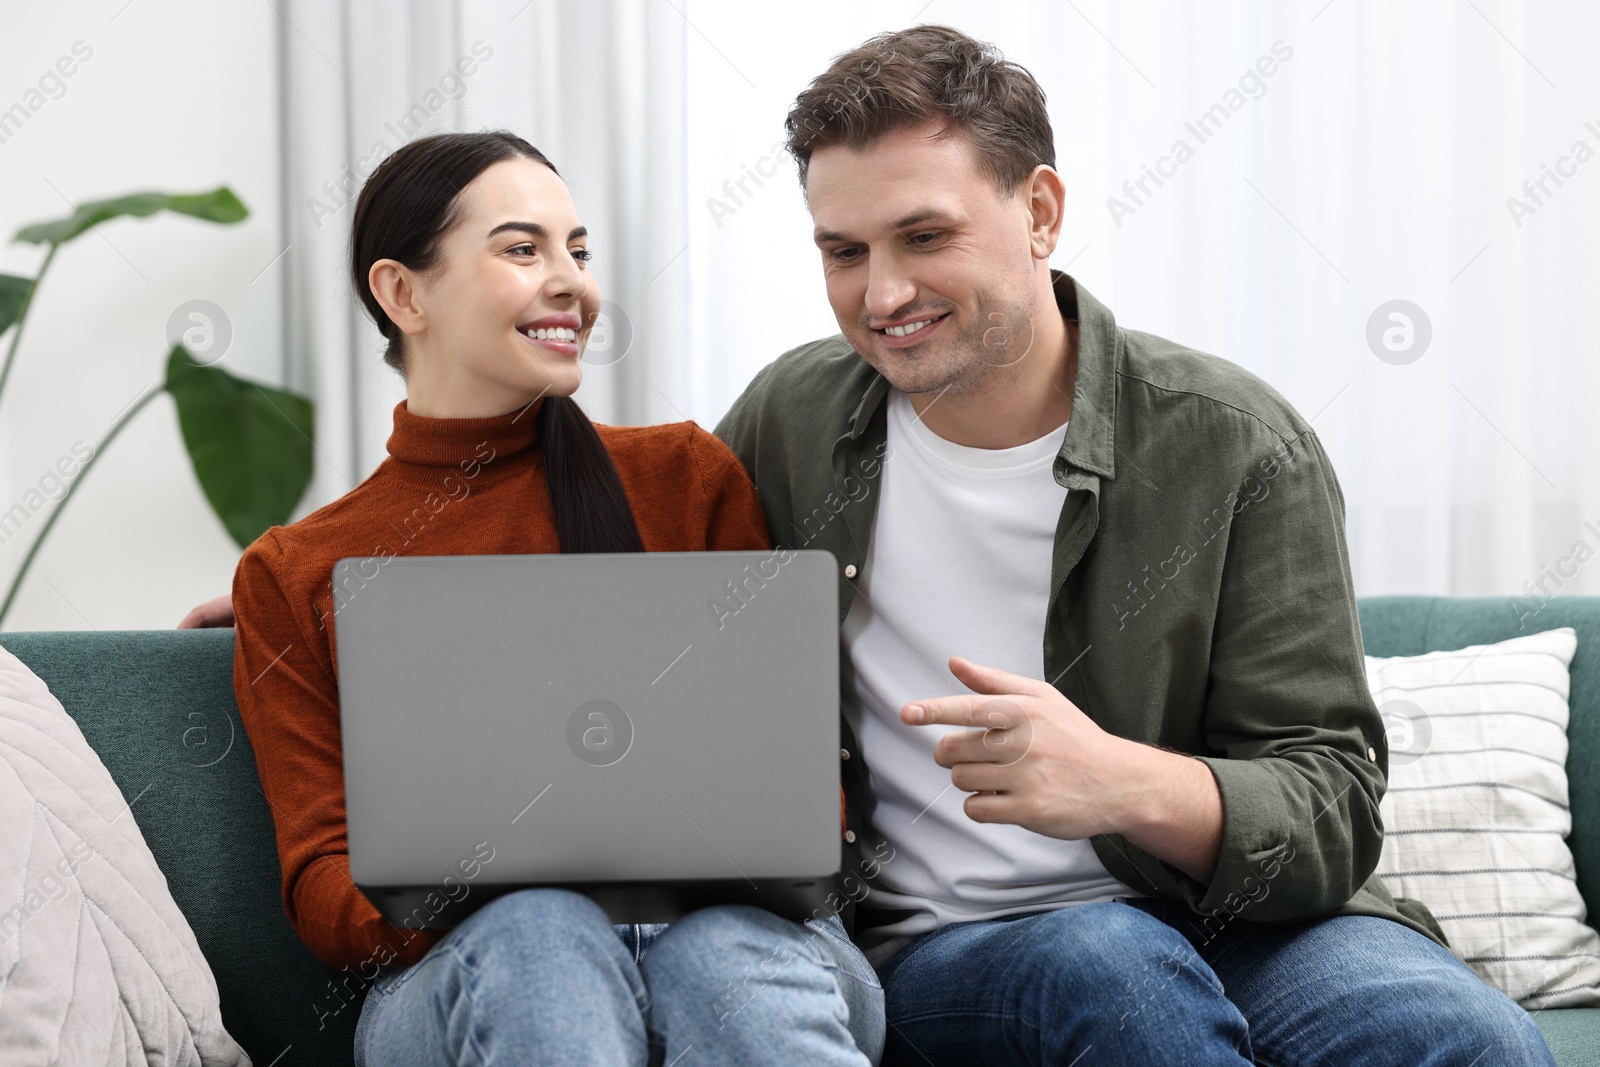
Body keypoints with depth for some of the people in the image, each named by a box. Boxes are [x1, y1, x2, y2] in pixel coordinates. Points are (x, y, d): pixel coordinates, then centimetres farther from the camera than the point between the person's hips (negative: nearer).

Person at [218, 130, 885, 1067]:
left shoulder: (686, 477, 15)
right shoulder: (294, 576, 14)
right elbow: (322, 889, 6)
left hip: (735, 923, 0)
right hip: (468, 970, 0)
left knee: (723, 949, -37)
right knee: (542, 930, -36)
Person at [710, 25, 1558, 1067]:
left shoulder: (1239, 448, -7)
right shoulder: (793, 417, 3)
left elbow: (1331, 814, -10)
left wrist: (1127, 783, -32)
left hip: (1233, 918, -1)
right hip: (937, 940, 1)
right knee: (1110, 965, -35)